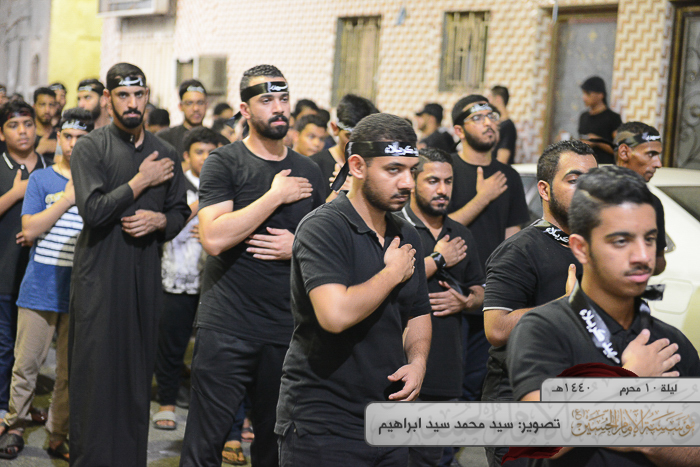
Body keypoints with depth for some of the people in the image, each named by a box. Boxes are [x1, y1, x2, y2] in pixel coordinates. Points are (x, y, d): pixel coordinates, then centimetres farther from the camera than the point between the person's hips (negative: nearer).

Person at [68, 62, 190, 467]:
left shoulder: (165, 154, 11)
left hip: (146, 276, 4)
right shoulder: (91, 148, -3)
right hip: (99, 276, -4)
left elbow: (181, 212, 16)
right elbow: (93, 210, -16)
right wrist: (141, 182, -11)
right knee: (96, 372, -2)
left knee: (139, 371, 8)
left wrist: (159, 220, -5)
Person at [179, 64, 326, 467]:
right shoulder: (225, 163, -3)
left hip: (289, 329, 4)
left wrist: (299, 247, -3)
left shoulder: (308, 172, 11)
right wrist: (276, 195, -15)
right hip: (227, 328, -4)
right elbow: (214, 238, -18)